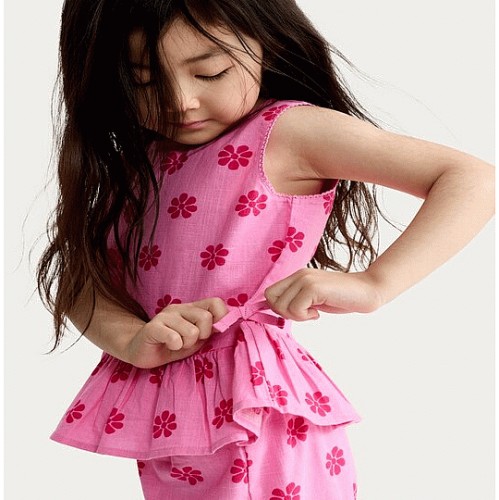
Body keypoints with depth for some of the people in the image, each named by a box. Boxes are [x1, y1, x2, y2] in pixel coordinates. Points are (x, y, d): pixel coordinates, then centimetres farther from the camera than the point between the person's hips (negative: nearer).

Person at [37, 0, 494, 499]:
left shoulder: (286, 132, -12)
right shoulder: (137, 159, 7)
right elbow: (79, 279, 2)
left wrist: (371, 285, -30)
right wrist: (133, 340, -19)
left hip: (257, 408, -6)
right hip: (161, 413, 6)